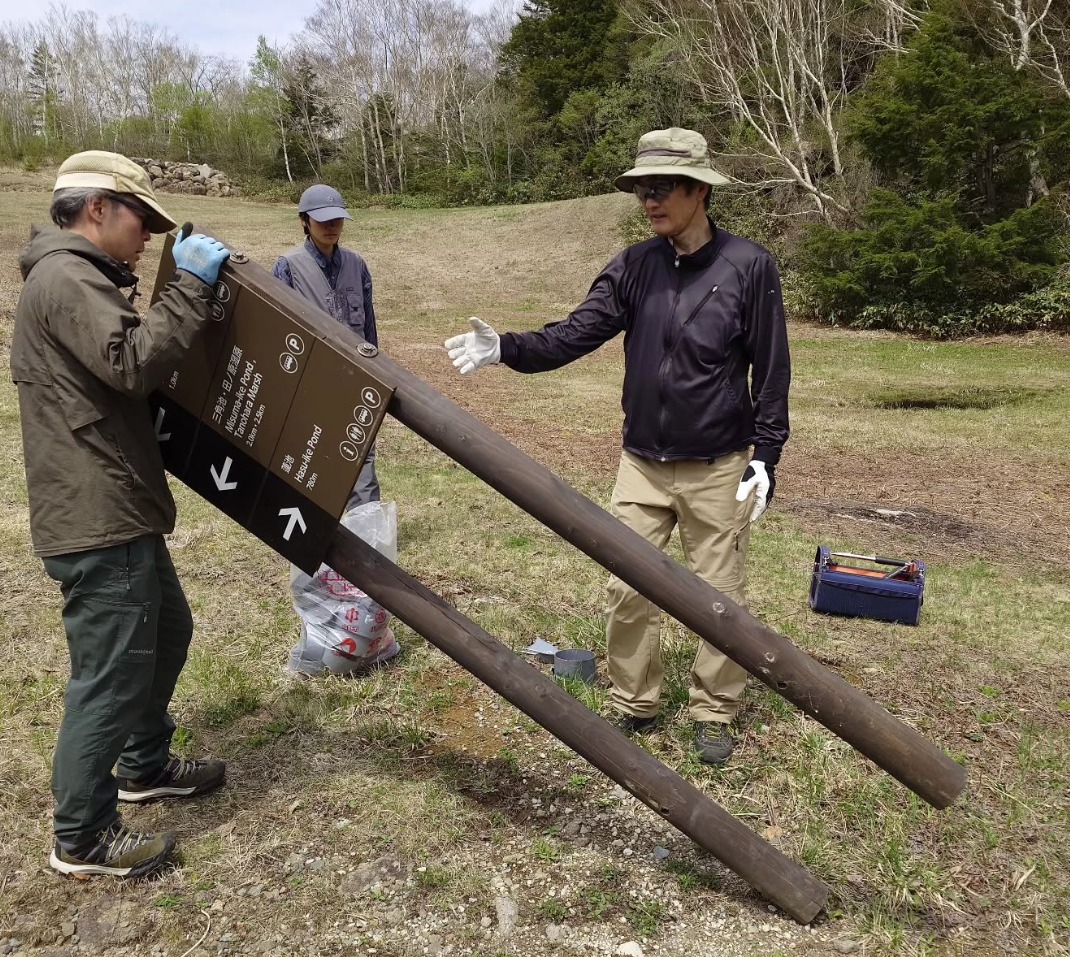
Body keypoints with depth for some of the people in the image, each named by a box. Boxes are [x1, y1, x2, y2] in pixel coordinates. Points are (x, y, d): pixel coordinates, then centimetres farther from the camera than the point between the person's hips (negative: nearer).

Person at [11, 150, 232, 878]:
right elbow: (135, 363, -27)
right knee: (112, 675, -2)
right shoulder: (66, 280, -15)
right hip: (97, 521, -11)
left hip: (119, 513, 11)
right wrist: (191, 286, -20)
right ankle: (83, 839, 14)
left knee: (167, 633, 23)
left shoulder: (80, 279, 20)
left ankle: (145, 766, 41)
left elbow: (123, 376, 21)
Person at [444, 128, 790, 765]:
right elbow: (575, 334, -7)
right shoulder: (636, 265, 1)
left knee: (719, 596, 8)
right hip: (642, 463, 4)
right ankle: (635, 705, 27)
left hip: (718, 468, -3)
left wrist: (766, 456, -8)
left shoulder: (748, 266, -9)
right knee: (628, 590, 9)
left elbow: (771, 371, -6)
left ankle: (715, 713, 27)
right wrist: (507, 349, -23)